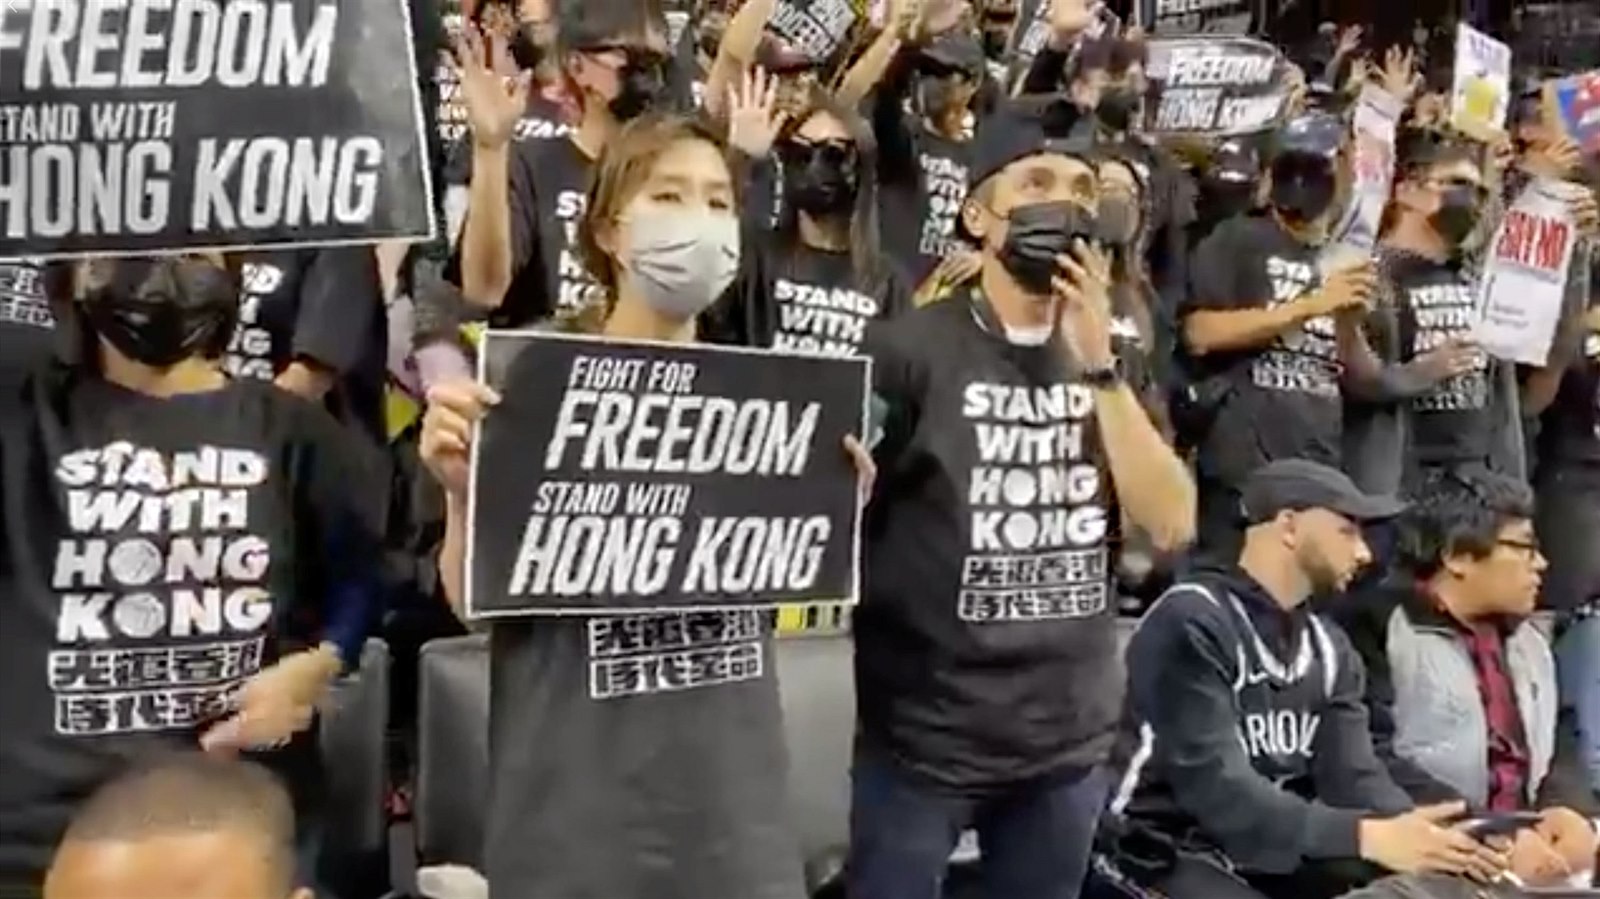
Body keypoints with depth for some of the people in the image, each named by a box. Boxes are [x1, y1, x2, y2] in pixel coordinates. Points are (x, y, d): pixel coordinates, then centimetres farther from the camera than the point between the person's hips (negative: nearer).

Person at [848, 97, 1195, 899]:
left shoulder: (1110, 363, 8)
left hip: (1072, 738, 5)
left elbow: (1169, 525, -4)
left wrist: (1097, 365, -11)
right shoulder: (908, 351, -9)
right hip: (923, 737, -4)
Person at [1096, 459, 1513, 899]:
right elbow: (1214, 788, -26)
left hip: (1275, 851, 8)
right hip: (1164, 856, -8)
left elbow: (1354, 778, 0)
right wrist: (1368, 837, -33)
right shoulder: (1190, 624, -17)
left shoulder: (1327, 647, 10)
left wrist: (1433, 838, -21)